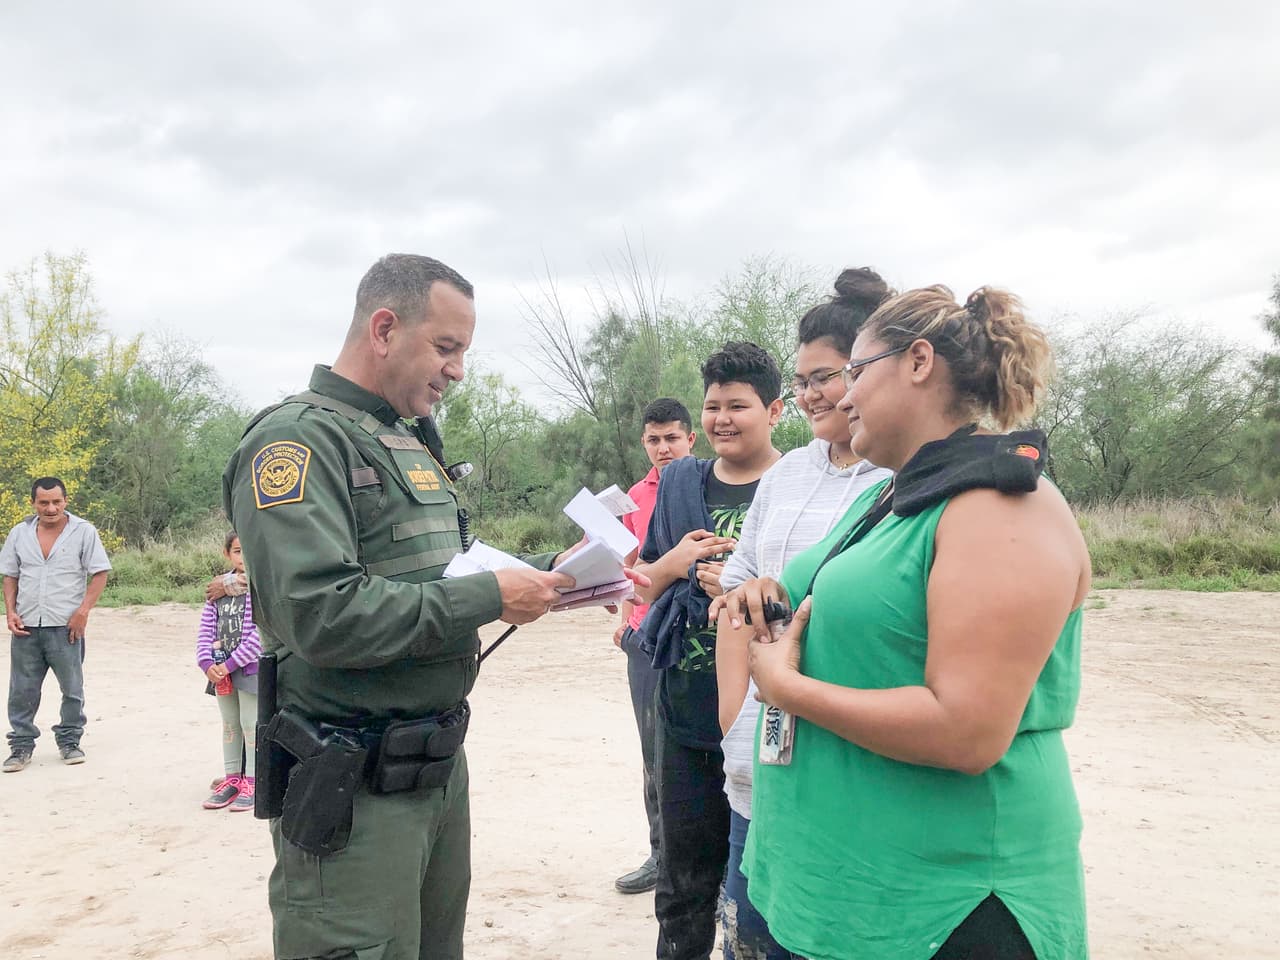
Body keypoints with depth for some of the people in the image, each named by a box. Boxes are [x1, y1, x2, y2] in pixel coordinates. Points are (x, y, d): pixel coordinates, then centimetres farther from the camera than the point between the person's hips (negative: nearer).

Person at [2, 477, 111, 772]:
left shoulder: (84, 532, -5)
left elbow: (99, 574, -5)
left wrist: (83, 612, -13)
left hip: (65, 626, -3)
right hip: (25, 627, 3)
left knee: (72, 689, 8)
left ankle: (69, 741, 23)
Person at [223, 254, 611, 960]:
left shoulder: (414, 445, 14)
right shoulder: (299, 440, -15)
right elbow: (323, 616, -26)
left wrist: (547, 571, 3)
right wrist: (491, 596, -21)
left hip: (441, 763, 9)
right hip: (356, 790, -9)